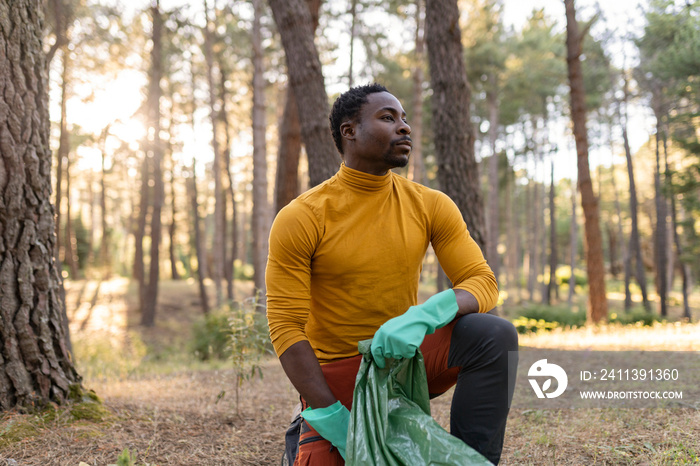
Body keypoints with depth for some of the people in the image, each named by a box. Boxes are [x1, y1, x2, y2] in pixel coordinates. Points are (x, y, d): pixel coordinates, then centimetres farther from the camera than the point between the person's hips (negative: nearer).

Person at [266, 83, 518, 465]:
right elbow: (286, 327, -14)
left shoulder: (430, 206, -3)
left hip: (406, 354, 3)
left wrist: (422, 317, -31)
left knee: (494, 335, -23)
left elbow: (482, 282, -9)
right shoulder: (300, 219, -13)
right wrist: (333, 417, -21)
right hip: (337, 374, -2)